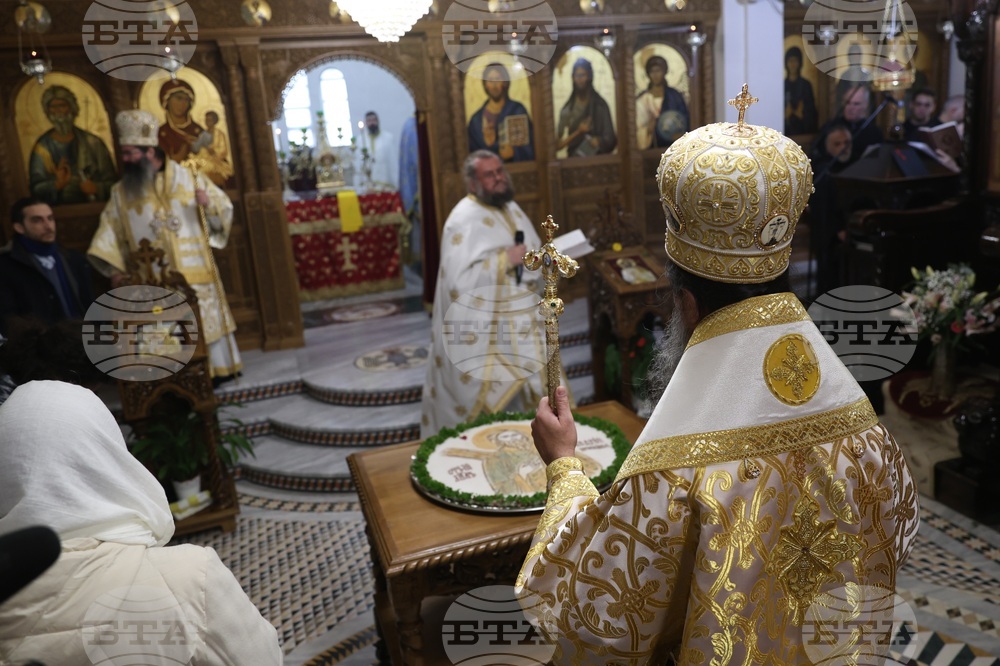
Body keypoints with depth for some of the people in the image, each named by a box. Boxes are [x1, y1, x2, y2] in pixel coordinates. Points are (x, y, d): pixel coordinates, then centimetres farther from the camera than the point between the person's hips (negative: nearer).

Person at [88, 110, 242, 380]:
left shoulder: (188, 179, 1)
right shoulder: (121, 192, 7)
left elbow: (224, 206, 1)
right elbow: (112, 230, 8)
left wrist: (209, 203, -21)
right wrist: (115, 268, -2)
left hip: (194, 274, -1)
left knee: (204, 323, 4)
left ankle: (215, 370, 16)